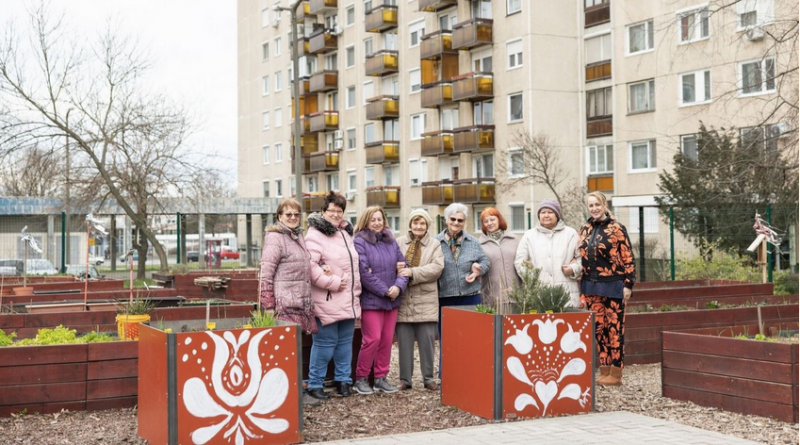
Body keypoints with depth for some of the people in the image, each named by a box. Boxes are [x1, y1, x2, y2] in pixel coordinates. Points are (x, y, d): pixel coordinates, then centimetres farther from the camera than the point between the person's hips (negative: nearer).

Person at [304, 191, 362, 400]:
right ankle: (314, 383, 7)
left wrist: (356, 289, 17)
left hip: (349, 301, 8)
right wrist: (333, 282, -18)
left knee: (345, 341, 13)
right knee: (325, 343, -4)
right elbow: (310, 266, -21)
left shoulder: (346, 233, 17)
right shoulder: (315, 235, -10)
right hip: (327, 302, -8)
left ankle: (343, 379, 24)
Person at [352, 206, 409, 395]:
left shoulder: (391, 241, 12)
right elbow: (364, 273, -15)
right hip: (371, 300, -6)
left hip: (392, 300, 6)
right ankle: (361, 379, 6)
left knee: (387, 340, 8)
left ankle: (381, 377, 19)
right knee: (372, 339, -9)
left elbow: (403, 265, 8)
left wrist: (398, 286, -10)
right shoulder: (360, 242, -7)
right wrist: (385, 291, -14)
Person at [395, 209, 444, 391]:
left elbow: (437, 267, -7)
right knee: (404, 341, 3)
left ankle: (428, 377, 14)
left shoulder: (435, 245, 7)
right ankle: (405, 379, 12)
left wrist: (412, 272, -17)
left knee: (427, 340, 3)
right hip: (403, 299, 1)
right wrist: (396, 268, -20)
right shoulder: (399, 243, 10)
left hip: (425, 300, -1)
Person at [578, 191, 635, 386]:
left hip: (612, 286, -5)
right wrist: (581, 288, 13)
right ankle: (604, 371, 15)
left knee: (614, 329, -1)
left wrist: (628, 284, -11)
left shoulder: (616, 229, -5)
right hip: (591, 287, 6)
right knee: (598, 328, 8)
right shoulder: (585, 230, 12)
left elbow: (628, 258, -6)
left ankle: (615, 374, 5)